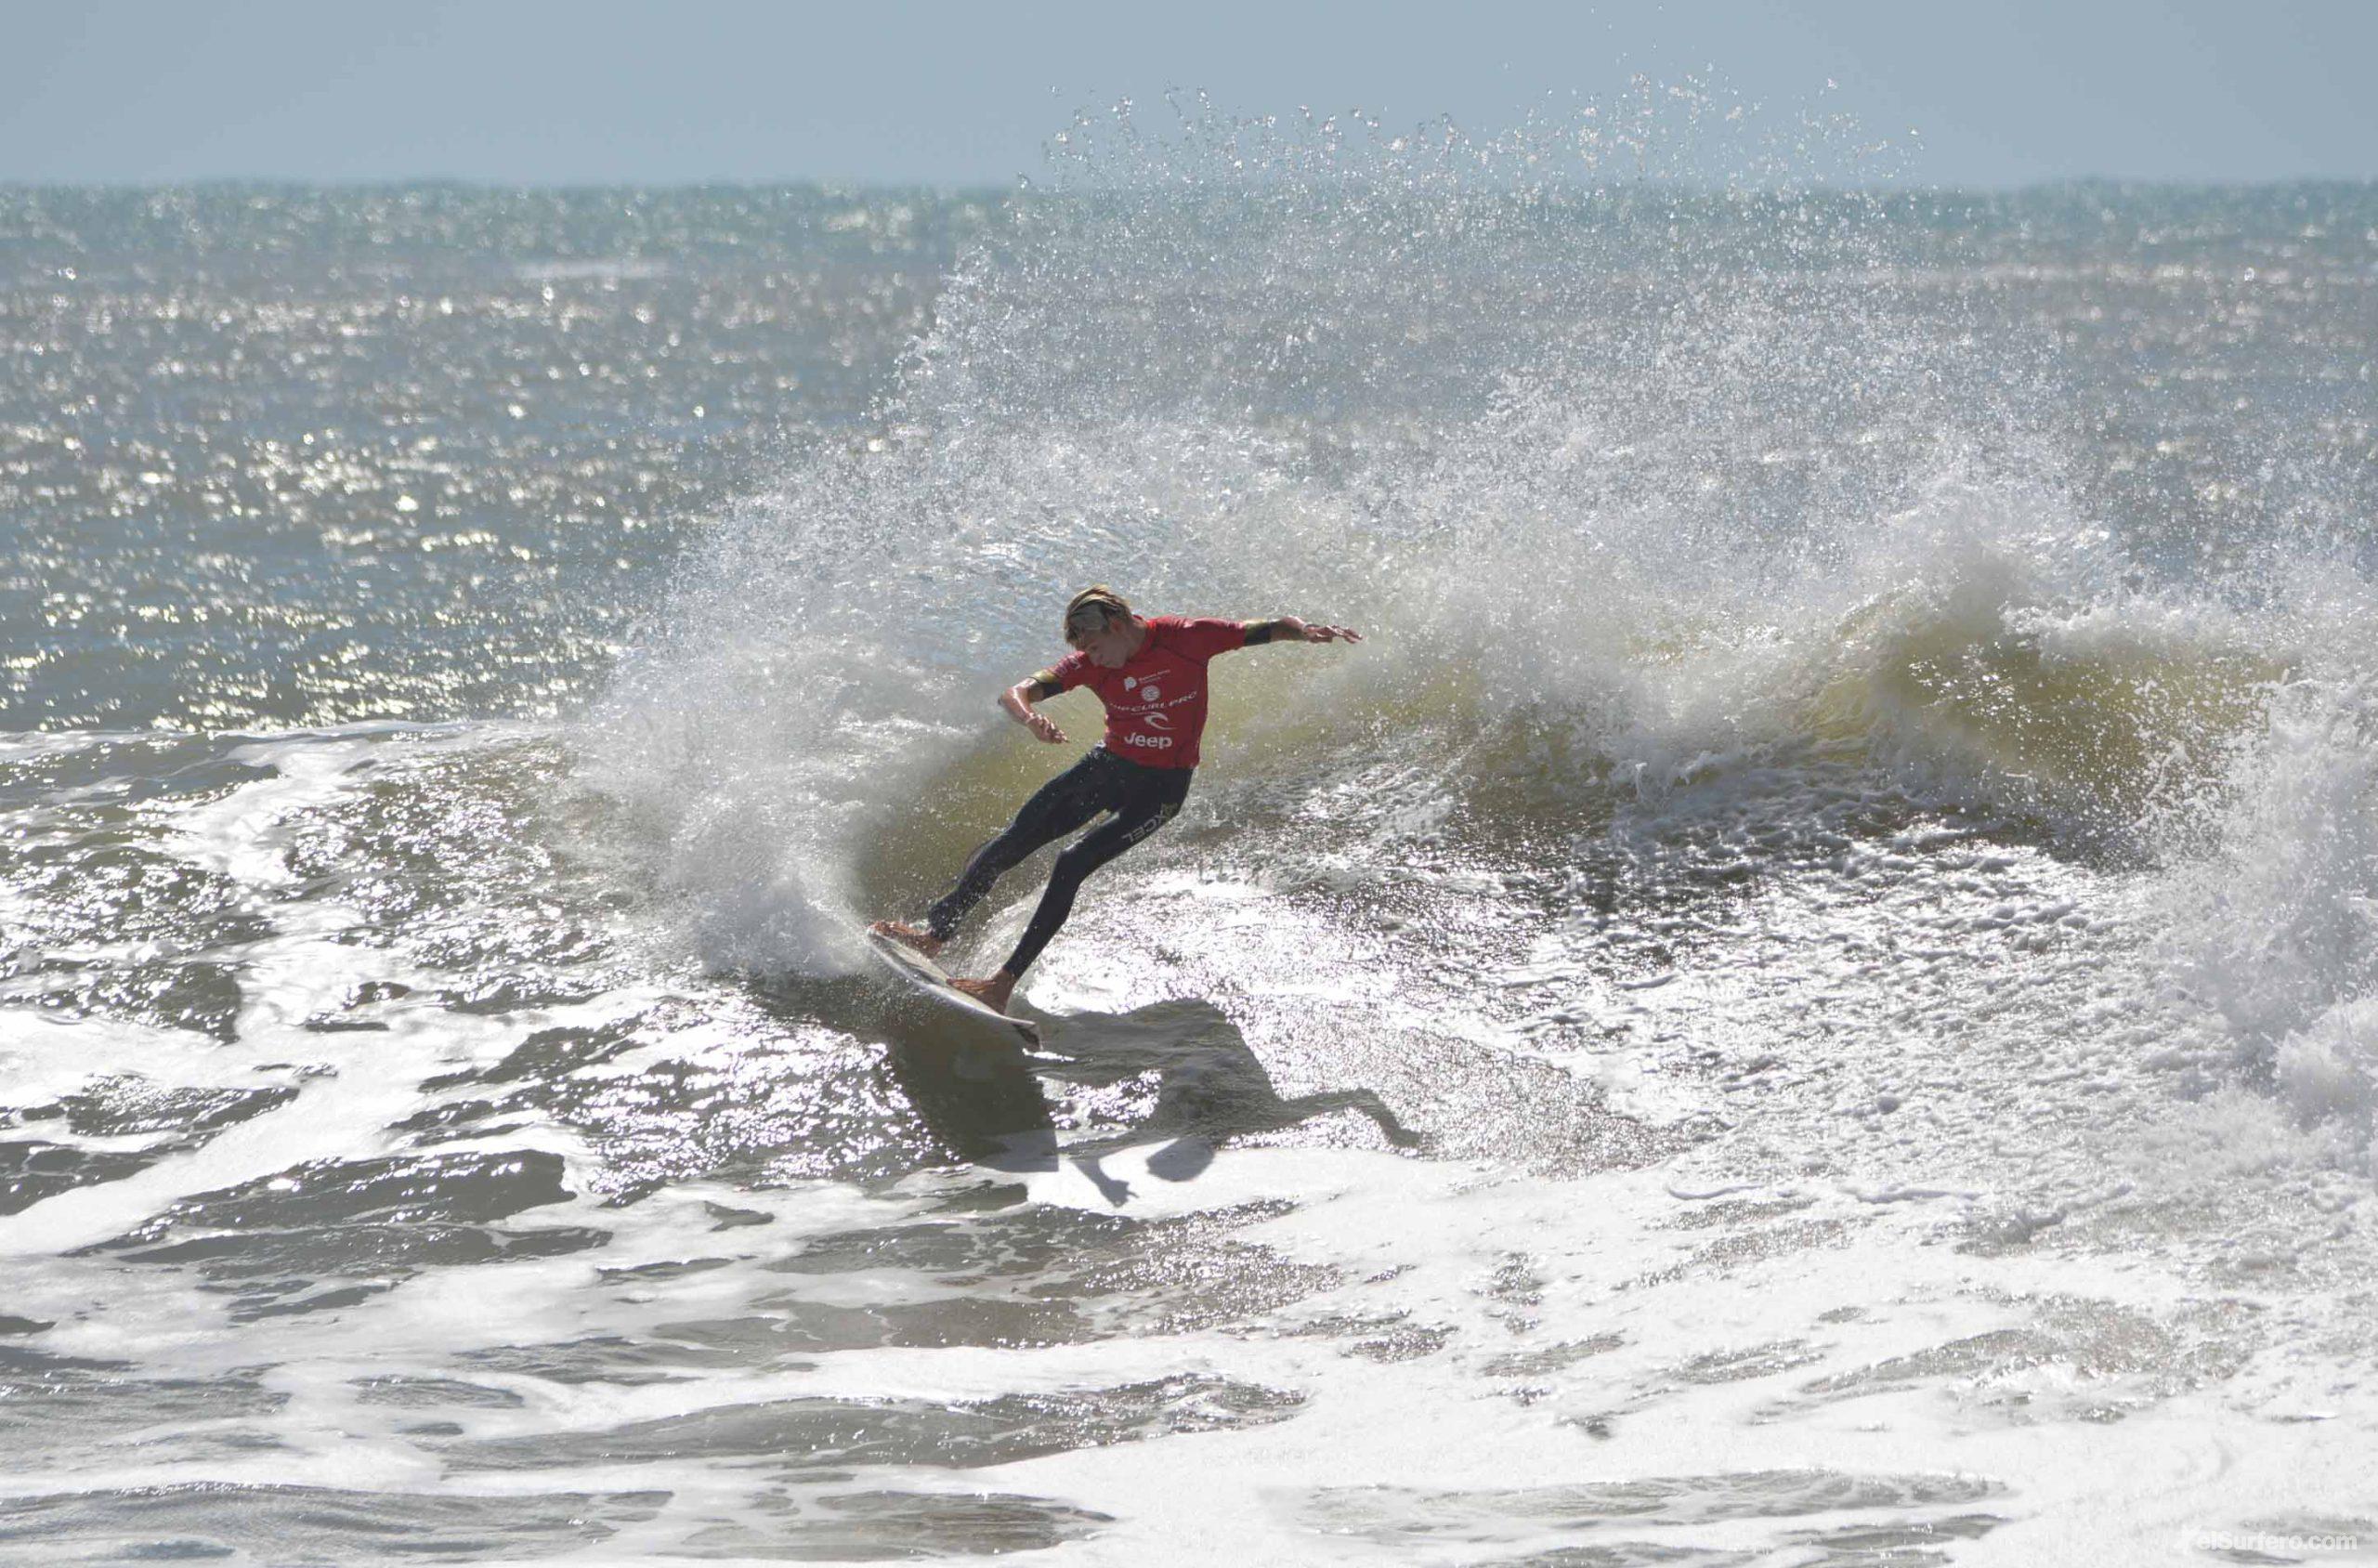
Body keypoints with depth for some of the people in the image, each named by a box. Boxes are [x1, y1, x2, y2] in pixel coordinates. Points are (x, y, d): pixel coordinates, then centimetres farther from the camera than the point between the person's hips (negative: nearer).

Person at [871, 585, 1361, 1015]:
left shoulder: (1186, 638, -18)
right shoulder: (1091, 663, -10)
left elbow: (1272, 628, -13)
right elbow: (1014, 693, -18)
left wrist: (1307, 633, -36)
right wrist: (1029, 717, -43)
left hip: (1159, 788, -5)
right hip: (1106, 767, 5)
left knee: (1073, 863, -20)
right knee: (1009, 844, -3)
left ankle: (1006, 980, -19)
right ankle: (934, 933, 7)